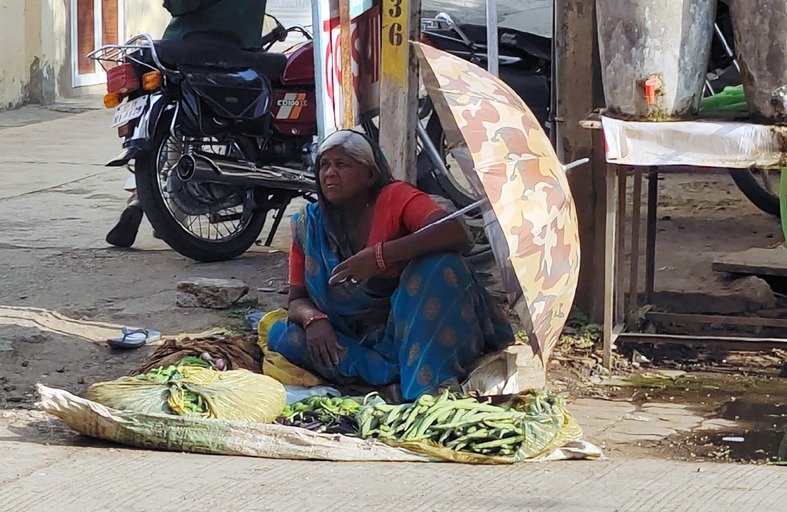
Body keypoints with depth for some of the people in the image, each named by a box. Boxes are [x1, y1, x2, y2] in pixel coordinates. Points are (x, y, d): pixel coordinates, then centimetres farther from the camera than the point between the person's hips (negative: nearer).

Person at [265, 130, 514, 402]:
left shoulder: (394, 198, -10)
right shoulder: (309, 224, 1)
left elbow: (455, 232, -28)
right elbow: (297, 299, 4)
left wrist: (381, 256, -36)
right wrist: (313, 319, -22)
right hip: (359, 341, 4)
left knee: (439, 261, -28)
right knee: (281, 335, -19)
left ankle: (428, 383, -35)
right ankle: (398, 374, -29)